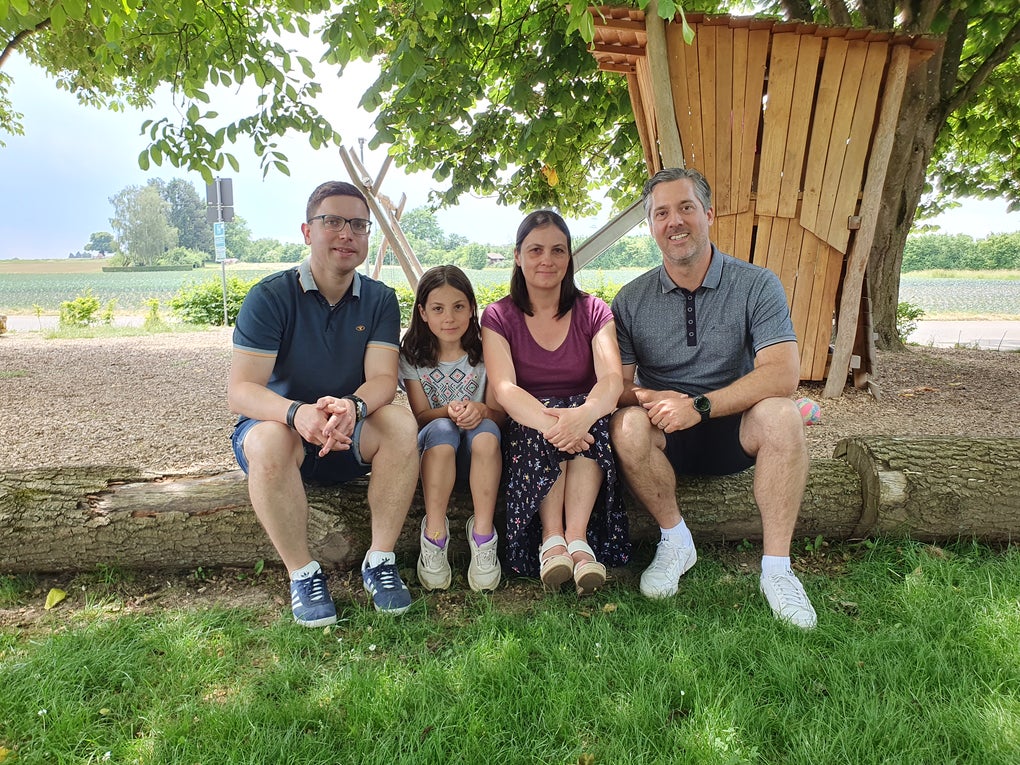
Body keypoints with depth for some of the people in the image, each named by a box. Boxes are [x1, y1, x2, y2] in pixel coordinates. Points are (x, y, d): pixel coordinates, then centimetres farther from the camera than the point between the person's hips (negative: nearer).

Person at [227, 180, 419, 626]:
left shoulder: (379, 300, -2)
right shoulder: (271, 296, -11)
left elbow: (384, 379, -15)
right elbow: (240, 390, -20)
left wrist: (352, 406, -40)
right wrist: (297, 413, -42)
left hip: (350, 437, 2)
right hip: (278, 425, -2)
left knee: (401, 423, -27)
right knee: (271, 439, -35)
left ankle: (380, 560, -16)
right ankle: (302, 574, -18)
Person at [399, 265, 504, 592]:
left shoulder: (484, 353, -1)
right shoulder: (412, 356, 0)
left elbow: (499, 414, -3)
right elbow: (421, 415, -3)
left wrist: (480, 411, -27)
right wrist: (449, 411, -26)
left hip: (477, 454, 0)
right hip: (433, 450, 0)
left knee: (486, 431, -34)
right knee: (441, 430, -34)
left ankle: (482, 535, -31)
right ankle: (434, 535, -30)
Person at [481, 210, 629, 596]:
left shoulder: (593, 312, 3)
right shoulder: (498, 316, 0)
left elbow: (612, 378, -14)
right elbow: (504, 388, -17)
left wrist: (584, 413, -40)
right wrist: (550, 422, -39)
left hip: (584, 422, 1)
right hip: (525, 430, -1)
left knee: (594, 418, -32)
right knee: (540, 428, -33)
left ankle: (577, 536, -35)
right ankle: (552, 537, -33)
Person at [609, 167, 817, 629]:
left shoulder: (756, 286, -5)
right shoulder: (631, 300, 0)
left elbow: (783, 374, -18)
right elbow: (616, 383, -5)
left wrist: (698, 405, -28)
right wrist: (650, 397, -28)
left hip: (733, 430, 0)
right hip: (665, 436, 1)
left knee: (780, 414, -31)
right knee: (627, 425, -30)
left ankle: (776, 567, -18)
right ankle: (676, 540, -8)